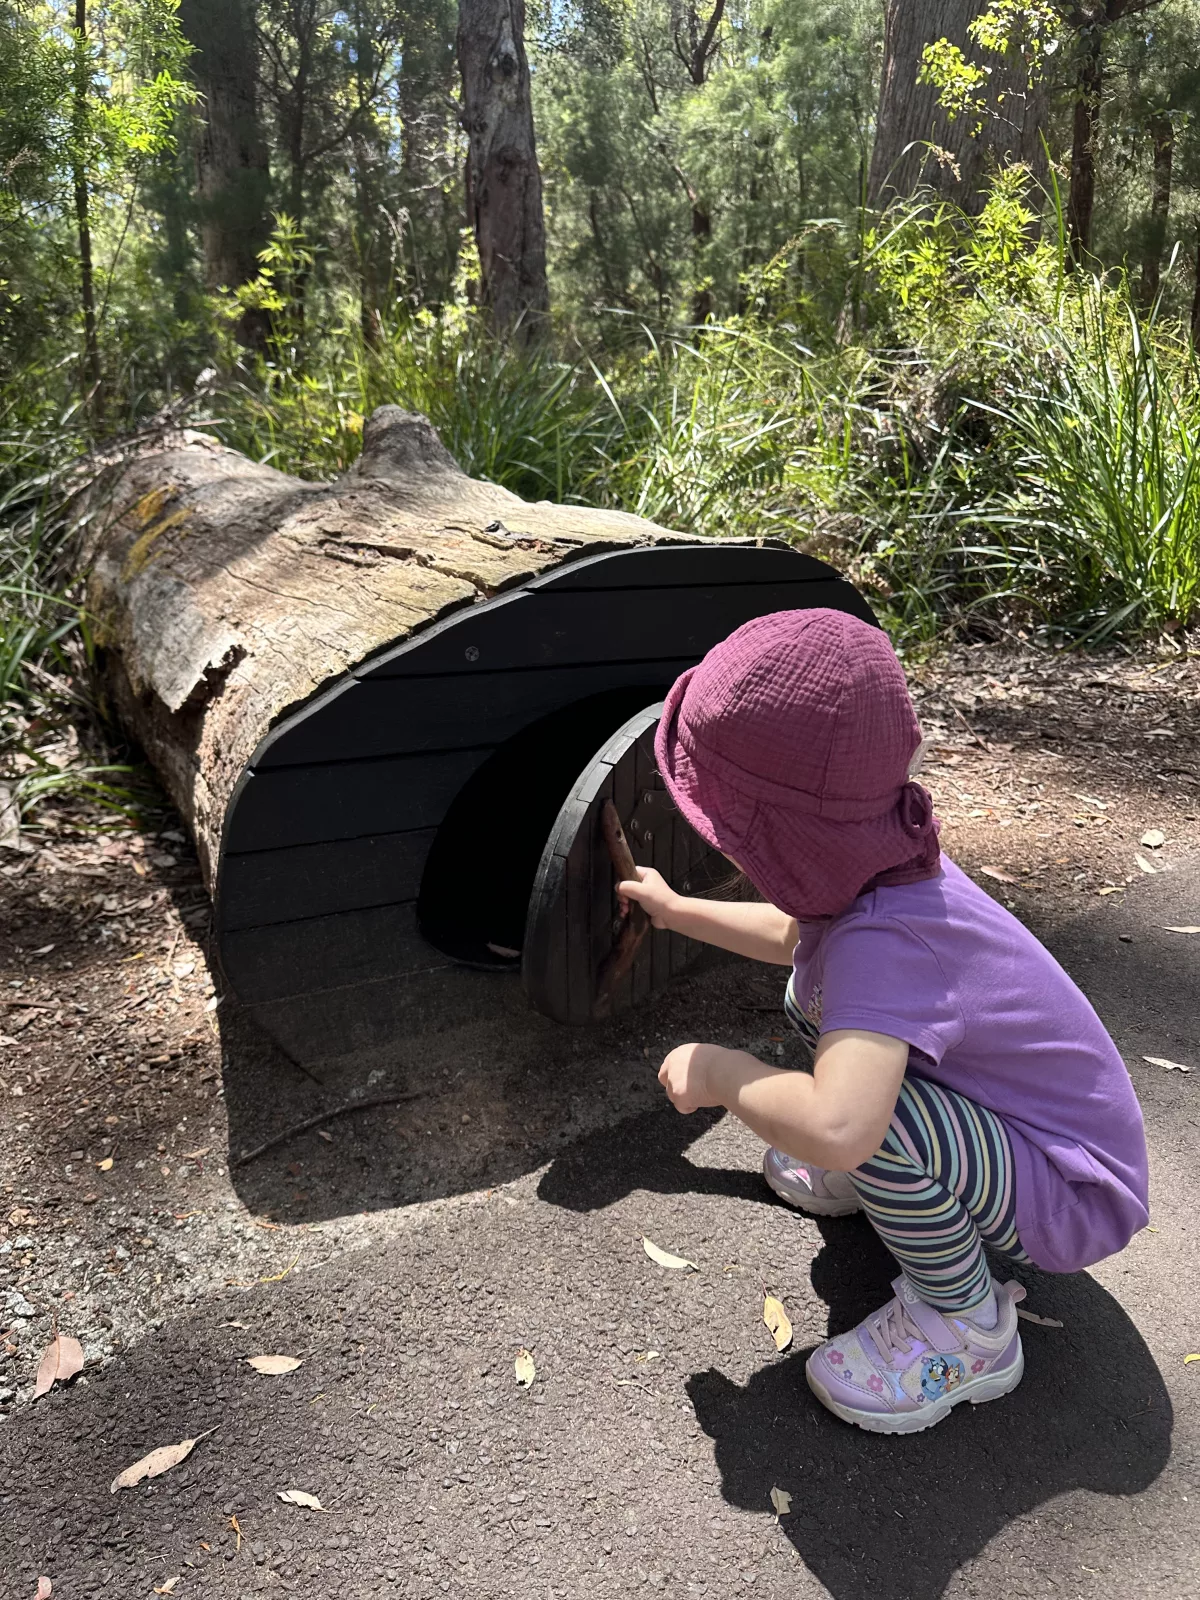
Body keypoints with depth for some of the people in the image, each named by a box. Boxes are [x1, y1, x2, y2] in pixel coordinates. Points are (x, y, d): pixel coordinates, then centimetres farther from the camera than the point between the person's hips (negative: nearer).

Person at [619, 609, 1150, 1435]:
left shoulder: (880, 940, -37)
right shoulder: (879, 862, -10)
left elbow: (834, 1128, -52)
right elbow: (792, 935, 14)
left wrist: (717, 1071, -32)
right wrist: (677, 910, 20)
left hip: (1075, 1201, -8)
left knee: (865, 1115, -35)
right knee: (809, 997, 6)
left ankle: (968, 1328, -8)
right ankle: (881, 1175, 20)